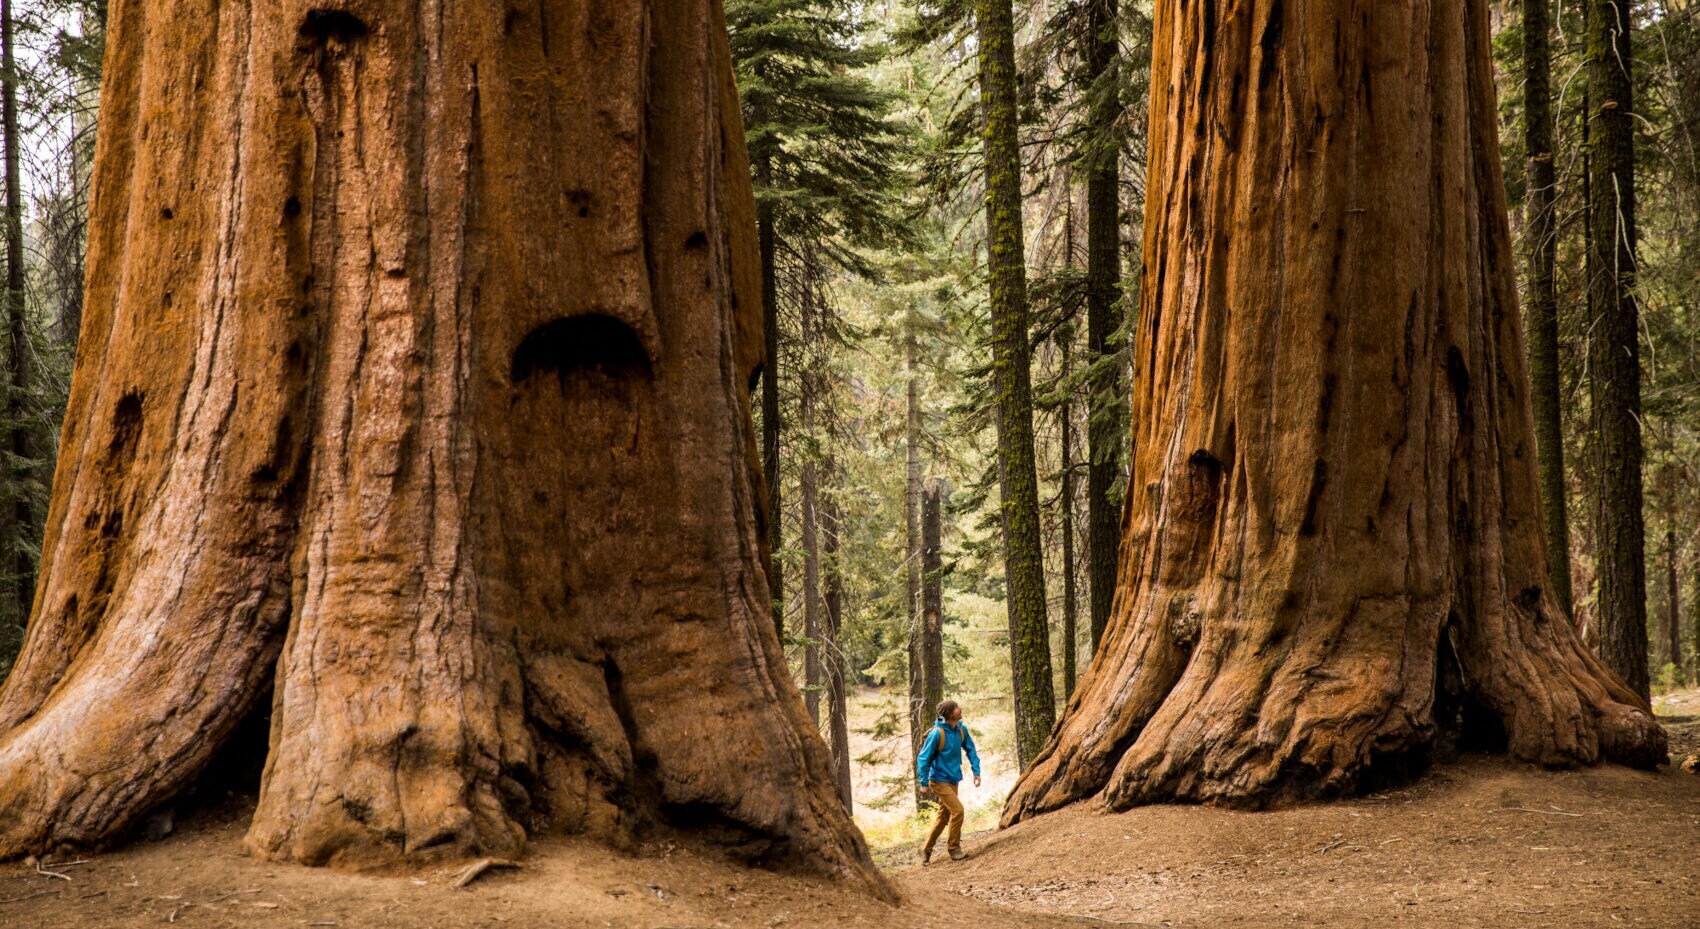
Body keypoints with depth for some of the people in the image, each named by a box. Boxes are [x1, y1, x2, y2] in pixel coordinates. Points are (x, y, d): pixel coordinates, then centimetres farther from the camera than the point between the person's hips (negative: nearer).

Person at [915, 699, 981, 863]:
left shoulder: (962, 729, -3)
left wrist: (976, 771, 1)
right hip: (939, 780, -7)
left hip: (953, 779, 7)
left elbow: (971, 750, 10)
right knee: (957, 810, -14)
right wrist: (924, 784, -15)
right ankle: (954, 849, -1)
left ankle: (926, 850, 25)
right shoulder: (937, 733, -21)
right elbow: (923, 758, -16)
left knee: (943, 817, 13)